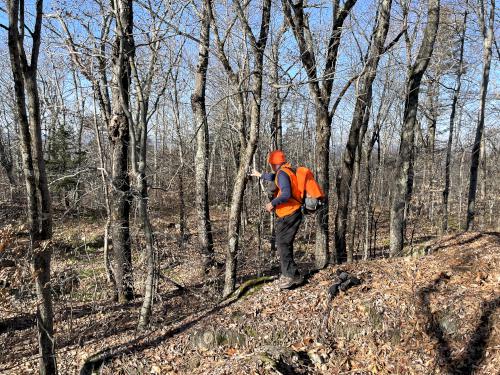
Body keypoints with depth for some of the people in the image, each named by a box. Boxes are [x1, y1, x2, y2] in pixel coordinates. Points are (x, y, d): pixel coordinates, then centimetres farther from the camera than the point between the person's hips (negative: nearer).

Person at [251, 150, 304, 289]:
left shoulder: (282, 173, -15)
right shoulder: (287, 171, 15)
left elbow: (286, 194, -28)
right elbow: (274, 178, 38)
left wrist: (273, 203, -19)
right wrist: (260, 175, 50)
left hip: (288, 216, -10)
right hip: (291, 214, 10)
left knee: (283, 245, -9)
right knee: (283, 245, 15)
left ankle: (293, 276, -7)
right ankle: (287, 274, 23)